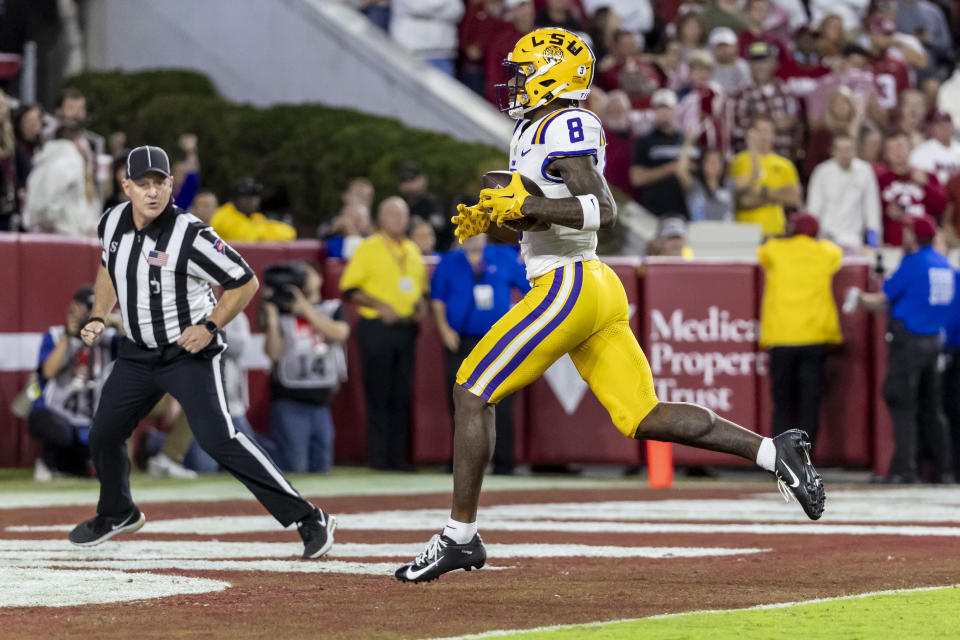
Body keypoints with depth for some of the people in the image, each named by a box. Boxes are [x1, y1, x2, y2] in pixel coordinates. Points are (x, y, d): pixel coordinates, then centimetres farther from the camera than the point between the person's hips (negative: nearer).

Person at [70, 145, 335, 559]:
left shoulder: (190, 237, -23)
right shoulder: (113, 223, -3)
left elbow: (245, 282, -15)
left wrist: (210, 327, -21)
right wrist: (97, 318, 7)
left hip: (189, 352, -7)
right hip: (138, 352, 7)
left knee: (217, 439, -19)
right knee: (103, 435, 13)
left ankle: (308, 520, -18)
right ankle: (117, 514, 43)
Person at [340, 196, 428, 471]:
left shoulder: (413, 251, 16)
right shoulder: (368, 249, -2)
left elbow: (421, 286, 25)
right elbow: (350, 290, -6)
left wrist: (421, 304, 4)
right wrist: (379, 305, -18)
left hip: (406, 330, 6)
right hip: (377, 328, -6)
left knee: (402, 396, 6)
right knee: (378, 394, -5)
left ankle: (397, 456, 10)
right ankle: (378, 457, -3)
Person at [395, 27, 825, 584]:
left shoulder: (560, 128, -11)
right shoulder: (538, 131, 18)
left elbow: (603, 210, -23)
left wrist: (524, 207, -23)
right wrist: (491, 218, 12)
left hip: (567, 288, -10)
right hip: (599, 288, 10)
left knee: (473, 393, -4)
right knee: (646, 418, 8)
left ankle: (461, 535, -1)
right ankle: (773, 451, 2)